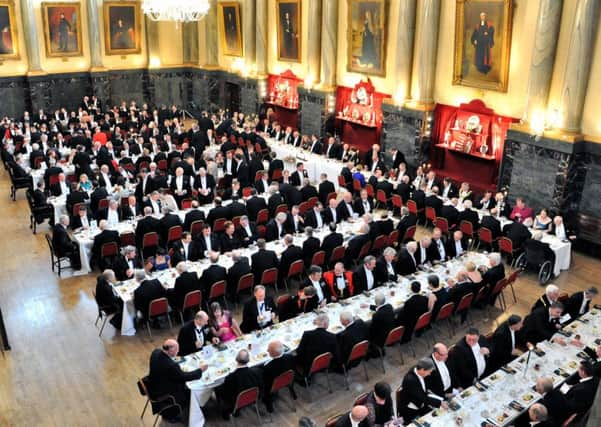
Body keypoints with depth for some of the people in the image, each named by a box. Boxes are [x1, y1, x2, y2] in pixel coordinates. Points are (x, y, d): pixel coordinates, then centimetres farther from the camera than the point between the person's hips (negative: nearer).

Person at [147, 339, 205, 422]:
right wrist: (200, 370, -11)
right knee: (188, 393, 11)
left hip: (154, 385, 7)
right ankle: (171, 414, 31)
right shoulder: (171, 365, -37)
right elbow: (184, 376, -22)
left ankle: (168, 412, 32)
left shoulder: (156, 352, -14)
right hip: (161, 394, -7)